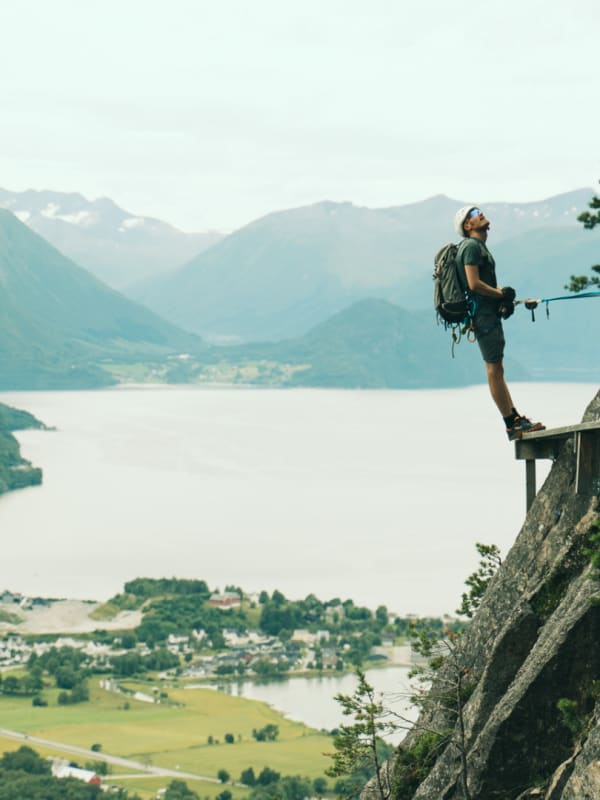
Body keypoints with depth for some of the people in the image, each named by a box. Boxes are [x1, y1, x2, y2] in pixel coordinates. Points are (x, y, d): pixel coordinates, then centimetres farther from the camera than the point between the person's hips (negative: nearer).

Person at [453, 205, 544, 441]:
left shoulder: (480, 247, 21)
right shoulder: (471, 247, -11)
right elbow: (474, 284, -20)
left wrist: (503, 293, 4)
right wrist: (501, 294, -9)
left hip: (490, 313, 11)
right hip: (483, 314, -11)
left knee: (496, 370, 12)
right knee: (494, 370, -8)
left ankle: (516, 419, 16)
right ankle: (512, 426, -8)